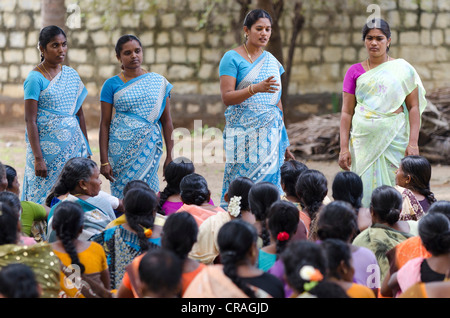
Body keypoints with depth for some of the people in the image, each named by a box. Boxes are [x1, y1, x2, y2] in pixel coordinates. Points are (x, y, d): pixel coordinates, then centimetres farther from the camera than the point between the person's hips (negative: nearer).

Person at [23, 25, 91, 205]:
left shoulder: (71, 74, 10)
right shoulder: (35, 78, -8)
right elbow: (30, 121, -11)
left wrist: (86, 149, 12)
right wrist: (38, 158, -16)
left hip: (74, 143, 5)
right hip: (47, 148, -5)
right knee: (45, 199, -3)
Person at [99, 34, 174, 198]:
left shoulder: (159, 82, 8)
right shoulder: (111, 85, 3)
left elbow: (166, 120, 10)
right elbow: (104, 124, 2)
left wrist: (170, 156, 6)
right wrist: (104, 161, -3)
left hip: (149, 146, 1)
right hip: (121, 147, -1)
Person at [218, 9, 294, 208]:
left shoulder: (272, 61, 15)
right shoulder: (232, 58, -1)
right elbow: (227, 97, -11)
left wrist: (284, 143, 18)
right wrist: (256, 88, -26)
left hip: (270, 134, 5)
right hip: (244, 132, -5)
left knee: (268, 180, -3)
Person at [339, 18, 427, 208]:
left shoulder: (403, 69, 4)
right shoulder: (355, 72, 8)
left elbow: (414, 107, 1)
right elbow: (346, 112, 7)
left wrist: (413, 142, -8)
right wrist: (344, 148, 0)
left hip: (395, 138, -1)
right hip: (364, 141, 1)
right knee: (366, 191, -2)